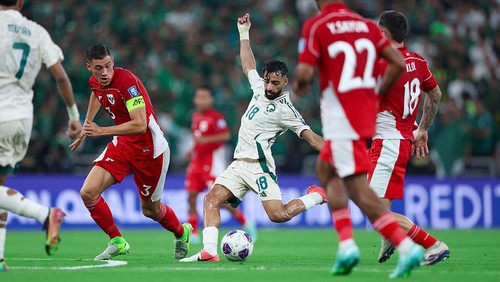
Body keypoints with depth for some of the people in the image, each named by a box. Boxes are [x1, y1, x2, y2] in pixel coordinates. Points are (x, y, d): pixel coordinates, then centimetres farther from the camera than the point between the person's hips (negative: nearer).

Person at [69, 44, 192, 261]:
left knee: (150, 210, 10)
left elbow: (140, 125, -34)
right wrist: (85, 129, 33)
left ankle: (182, 233, 43)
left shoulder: (126, 81, -27)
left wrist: (101, 131, -34)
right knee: (88, 193, -12)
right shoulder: (95, 82, -4)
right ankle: (117, 242, 4)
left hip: (148, 148, -6)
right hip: (122, 143, 6)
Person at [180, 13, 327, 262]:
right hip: (239, 164, 7)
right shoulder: (259, 87, 10)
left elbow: (311, 137, -11)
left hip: (259, 165, -7)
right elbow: (248, 65, 29)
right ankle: (209, 251, -21)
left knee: (279, 215, -17)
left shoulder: (285, 110, -9)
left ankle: (316, 196, 7)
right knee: (212, 199, -12)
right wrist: (244, 34, 32)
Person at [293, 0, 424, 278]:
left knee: (357, 188, -7)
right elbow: (398, 63, 6)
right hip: (366, 114, 7)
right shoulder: (367, 25, 8)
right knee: (325, 171, 23)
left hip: (339, 118, -7)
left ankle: (406, 247, -19)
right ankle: (346, 243, 11)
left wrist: (299, 84, 8)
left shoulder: (315, 26, -9)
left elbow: (305, 72, -16)